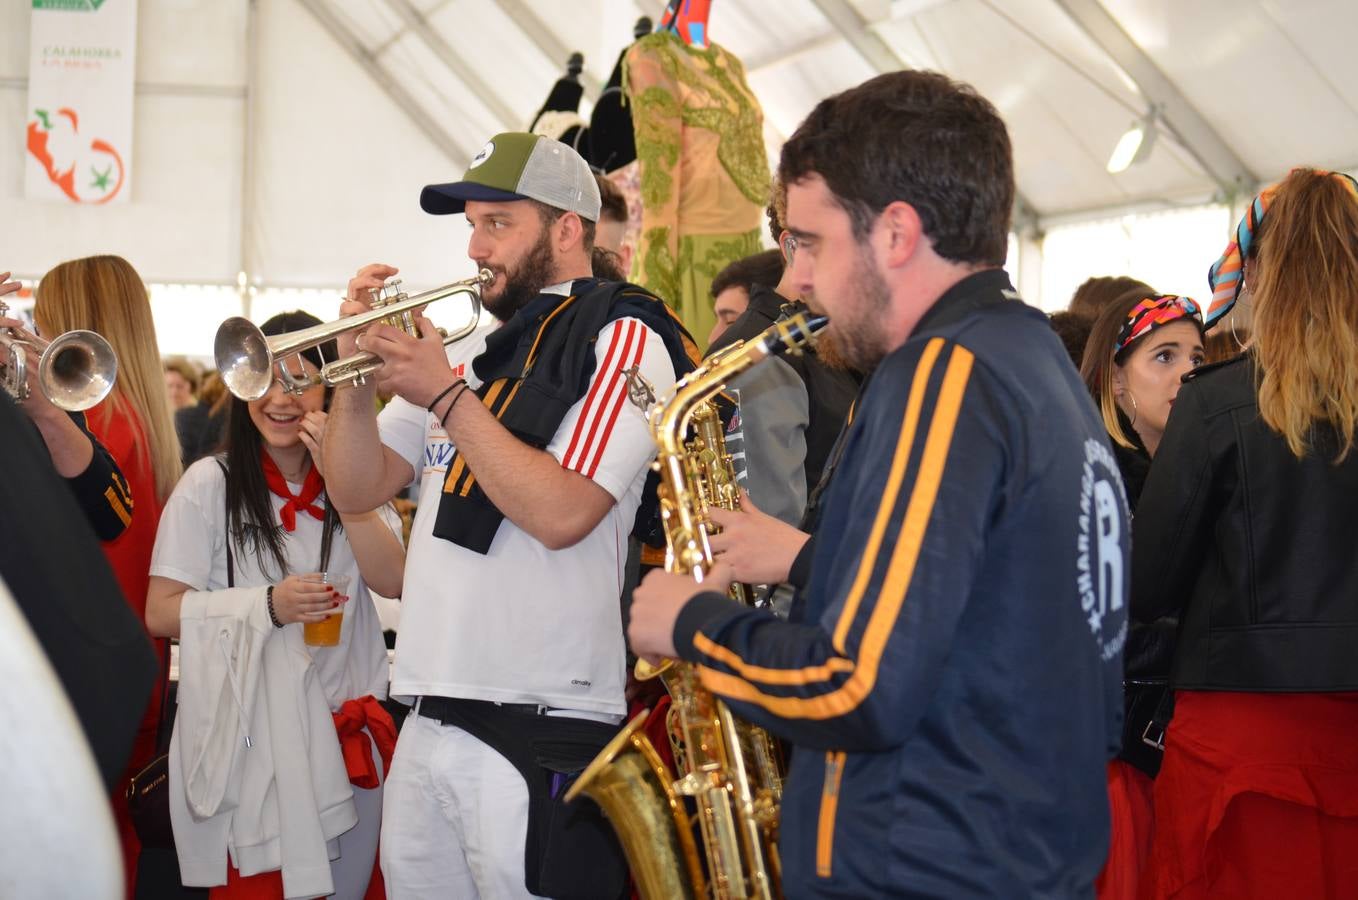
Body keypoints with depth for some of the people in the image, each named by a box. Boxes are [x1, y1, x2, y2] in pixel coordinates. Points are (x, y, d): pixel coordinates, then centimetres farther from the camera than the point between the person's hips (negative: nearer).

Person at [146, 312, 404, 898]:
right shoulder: (211, 483, -3)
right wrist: (268, 606, -19)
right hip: (248, 735, -3)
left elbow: (392, 581, -5)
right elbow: (161, 613, -6)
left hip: (346, 732, 4)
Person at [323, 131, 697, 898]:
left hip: (541, 727, -7)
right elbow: (358, 491, 14)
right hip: (428, 719, 7)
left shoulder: (620, 339, -6)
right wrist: (358, 376, -1)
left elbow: (560, 513, -18)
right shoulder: (472, 351, 15)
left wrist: (446, 396, -12)